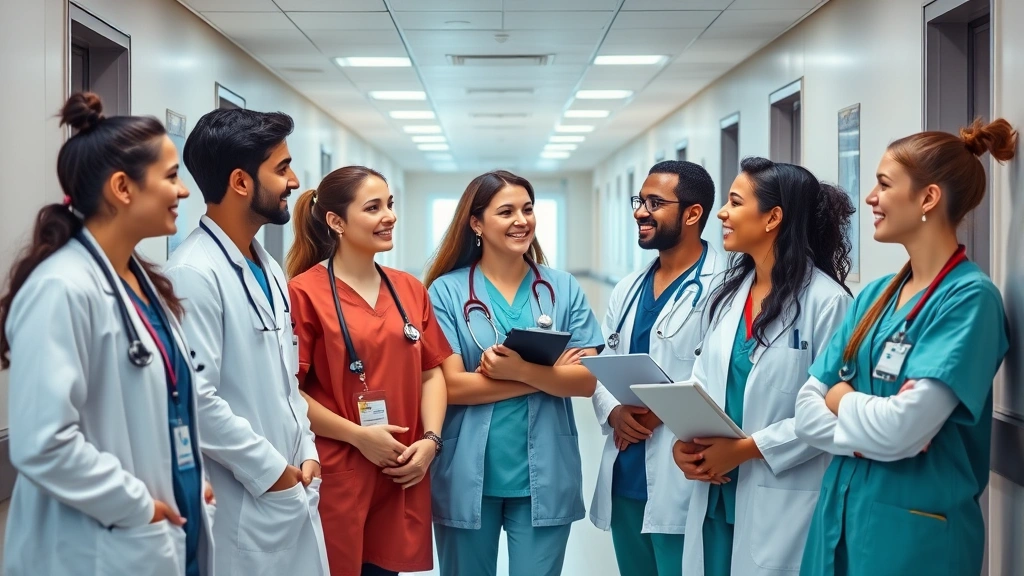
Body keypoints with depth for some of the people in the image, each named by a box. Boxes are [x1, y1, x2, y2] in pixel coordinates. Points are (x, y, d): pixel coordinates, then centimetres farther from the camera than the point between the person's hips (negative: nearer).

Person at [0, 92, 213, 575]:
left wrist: (192, 482, 6)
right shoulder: (62, 289, -19)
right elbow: (42, 444, -25)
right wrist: (140, 507, -17)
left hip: (170, 536, 9)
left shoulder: (142, 281, 10)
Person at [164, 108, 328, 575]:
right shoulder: (193, 273, -17)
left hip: (293, 492, 8)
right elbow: (195, 400, -23)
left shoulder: (268, 268, 12)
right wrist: (271, 471, -14)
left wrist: (305, 452, 7)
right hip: (242, 505, -8)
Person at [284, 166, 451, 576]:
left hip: (402, 478, 5)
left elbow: (432, 372, 11)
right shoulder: (305, 293, -8)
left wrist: (430, 439, -3)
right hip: (335, 480, -5)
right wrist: (358, 435, -15)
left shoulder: (410, 290, 10)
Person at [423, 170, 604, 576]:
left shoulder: (564, 289, 3)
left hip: (545, 476, 2)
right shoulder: (448, 291, -3)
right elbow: (451, 386, -12)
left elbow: (586, 380, -4)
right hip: (468, 476, -1)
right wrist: (551, 374, -12)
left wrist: (522, 370, -21)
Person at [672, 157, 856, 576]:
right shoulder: (730, 292, 10)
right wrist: (684, 437, -6)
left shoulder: (826, 300, -13)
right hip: (716, 496, 6)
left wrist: (747, 449, -18)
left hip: (782, 503, -6)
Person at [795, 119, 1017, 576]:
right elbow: (807, 412, 3)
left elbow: (900, 428, -24)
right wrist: (869, 418, -15)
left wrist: (841, 399, -5)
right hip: (841, 510, 7)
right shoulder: (876, 294, 7)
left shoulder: (969, 297, -14)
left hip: (913, 529, -7)